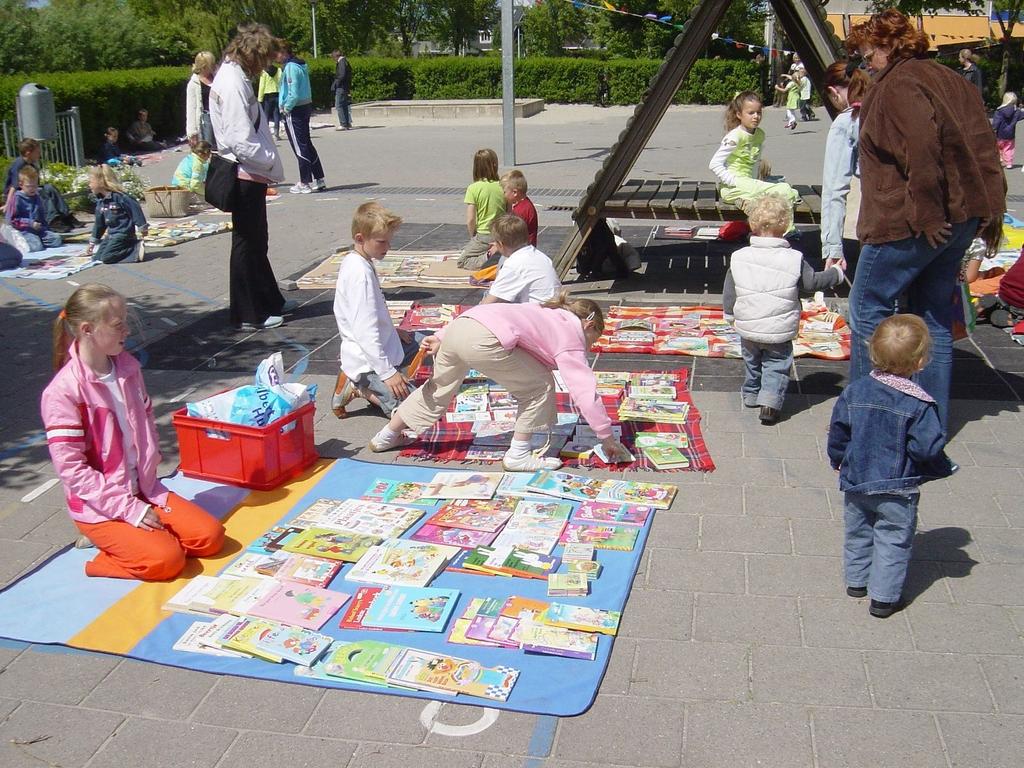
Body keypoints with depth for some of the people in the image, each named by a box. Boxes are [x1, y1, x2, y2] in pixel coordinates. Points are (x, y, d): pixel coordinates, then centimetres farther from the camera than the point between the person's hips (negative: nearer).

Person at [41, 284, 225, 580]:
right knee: (166, 559, -24)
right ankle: (105, 538, 2)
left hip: (143, 489, 7)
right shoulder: (62, 392, -20)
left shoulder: (128, 366, 1)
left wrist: (149, 474, 2)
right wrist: (130, 509, -19)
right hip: (98, 506, -7)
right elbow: (72, 470, -20)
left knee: (210, 536, -6)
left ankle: (116, 540, 9)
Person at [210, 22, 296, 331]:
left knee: (256, 241, 19)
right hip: (245, 176, -10)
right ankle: (248, 314, 12)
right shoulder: (234, 84, -20)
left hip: (248, 175, 10)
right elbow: (242, 142, -25)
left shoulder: (232, 76, 11)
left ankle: (269, 301, 34)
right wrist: (272, 162, -14)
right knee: (247, 243, 1)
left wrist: (267, 161, 6)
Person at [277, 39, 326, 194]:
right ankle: (319, 180, 18)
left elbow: (294, 94, -23)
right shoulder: (300, 65, 12)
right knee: (307, 145, 15)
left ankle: (304, 184, 3)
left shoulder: (290, 67, -17)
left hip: (294, 111, -9)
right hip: (306, 107, 9)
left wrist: (286, 108, -10)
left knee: (300, 148, -3)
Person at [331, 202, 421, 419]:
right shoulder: (361, 273, -24)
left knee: (424, 342, 31)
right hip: (368, 362, -10)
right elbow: (365, 330, -28)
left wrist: (392, 330, 17)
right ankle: (359, 387, -1)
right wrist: (387, 372, -26)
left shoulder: (354, 261, 6)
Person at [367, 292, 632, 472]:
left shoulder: (546, 312, 34)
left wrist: (441, 338, 28)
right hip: (484, 342, -8)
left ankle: (386, 436, 44)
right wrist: (607, 436, 12)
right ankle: (518, 455, 12)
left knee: (439, 388, 30)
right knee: (539, 387, 9)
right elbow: (586, 391, 4)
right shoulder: (571, 340, 12)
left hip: (459, 325, 9)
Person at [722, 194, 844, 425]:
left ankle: (751, 395, 38)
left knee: (751, 362, 24)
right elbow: (813, 282, -1)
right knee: (777, 366, 10)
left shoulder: (738, 258, -7)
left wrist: (731, 315, 17)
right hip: (780, 331, -2)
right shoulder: (794, 259, -13)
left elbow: (729, 292, 1)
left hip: (748, 328, 3)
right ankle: (770, 400, -6)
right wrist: (836, 273, 17)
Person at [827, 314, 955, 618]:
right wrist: (943, 468, 1)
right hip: (897, 490, -4)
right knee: (893, 540, 9)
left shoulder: (854, 391, -8)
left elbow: (837, 433, 0)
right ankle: (883, 597, 14)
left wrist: (838, 461, 16)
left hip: (856, 481, 4)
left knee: (858, 532, 22)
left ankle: (856, 580, 35)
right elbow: (928, 447, -20)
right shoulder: (920, 404, -21)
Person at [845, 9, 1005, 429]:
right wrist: (991, 210, 13)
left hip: (909, 222, -9)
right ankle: (934, 422, 21)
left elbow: (921, 148, -26)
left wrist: (926, 214, -23)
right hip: (963, 218, 9)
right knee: (935, 317, 15)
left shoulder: (898, 84, -11)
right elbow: (983, 145, 14)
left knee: (868, 307, 4)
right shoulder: (951, 80, 17)